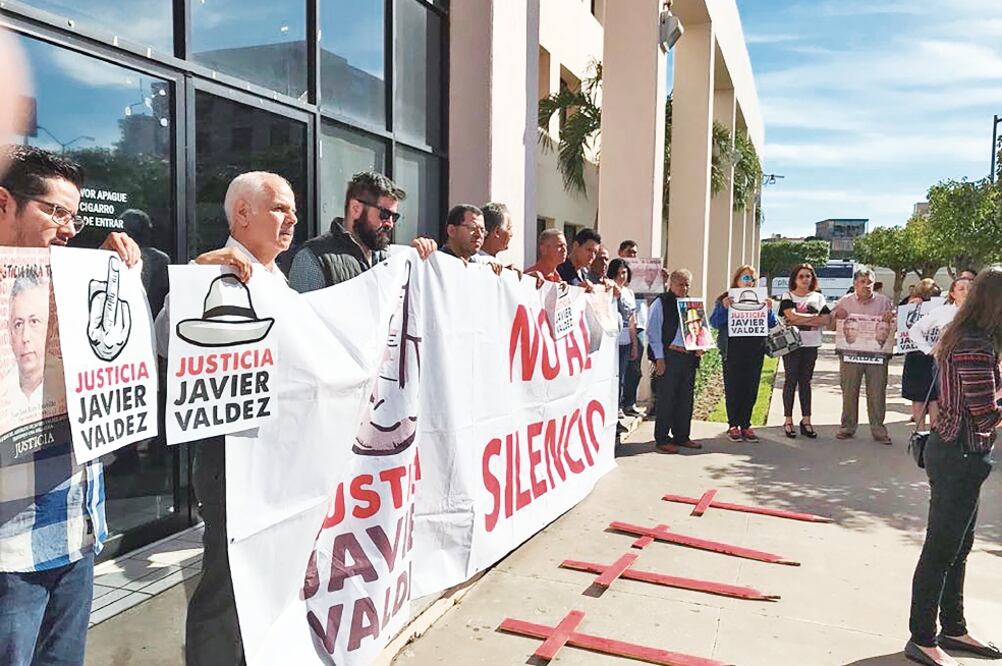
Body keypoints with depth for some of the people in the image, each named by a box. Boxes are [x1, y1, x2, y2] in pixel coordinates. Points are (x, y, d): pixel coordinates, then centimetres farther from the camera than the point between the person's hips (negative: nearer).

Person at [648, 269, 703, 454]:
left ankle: (681, 436, 23)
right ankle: (662, 439, 7)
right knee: (666, 398, -2)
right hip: (669, 356, -6)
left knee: (686, 398, 11)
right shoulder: (661, 303, -2)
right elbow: (653, 331, -6)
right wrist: (659, 358, -12)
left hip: (689, 356, 6)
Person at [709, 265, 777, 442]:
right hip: (733, 351, -3)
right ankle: (733, 426, 10)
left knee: (751, 389, 6)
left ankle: (746, 425, 15)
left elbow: (771, 325, 9)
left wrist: (769, 310, -9)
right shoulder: (725, 299, 3)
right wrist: (723, 307, -20)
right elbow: (714, 322, -5)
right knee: (733, 388, 1)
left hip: (755, 350, 3)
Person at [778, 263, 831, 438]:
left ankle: (806, 421, 11)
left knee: (806, 382, 7)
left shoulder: (818, 297, 11)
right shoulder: (788, 296, 2)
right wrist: (815, 317, -7)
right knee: (791, 381, 0)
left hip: (811, 345, 3)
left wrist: (801, 319, -10)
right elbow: (792, 316, -16)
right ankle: (788, 420, 5)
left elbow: (827, 320, -2)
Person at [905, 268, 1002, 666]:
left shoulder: (963, 337, 9)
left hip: (953, 451, 10)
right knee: (941, 549, 1)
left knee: (959, 546, 20)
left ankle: (953, 629, 36)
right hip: (960, 458, -10)